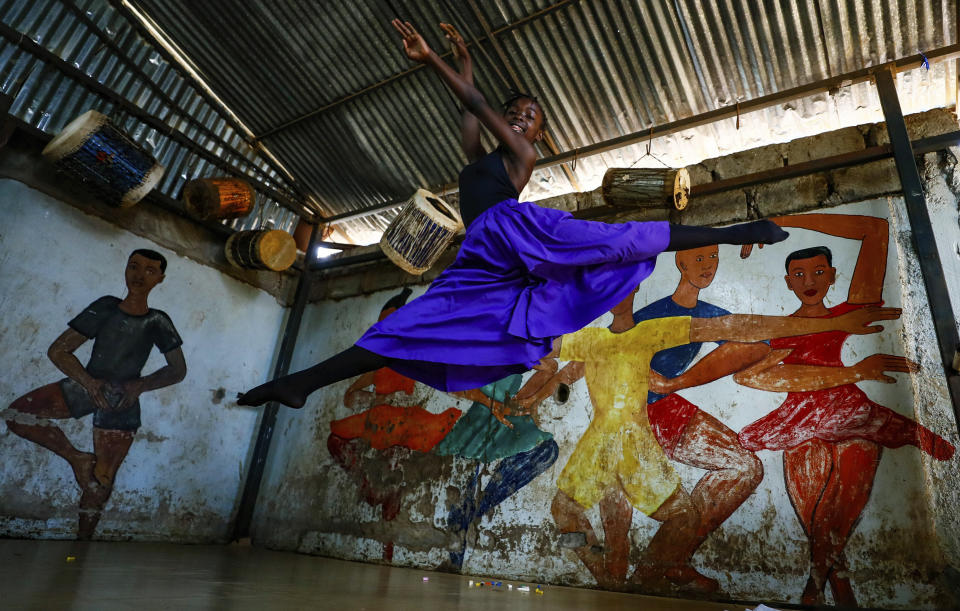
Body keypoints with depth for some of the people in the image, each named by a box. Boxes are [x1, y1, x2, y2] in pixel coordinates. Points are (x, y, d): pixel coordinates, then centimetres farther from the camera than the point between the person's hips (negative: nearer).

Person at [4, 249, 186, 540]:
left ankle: (83, 538, 24)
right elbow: (58, 351, -5)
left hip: (123, 403, -2)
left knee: (100, 481, 3)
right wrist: (88, 381, -21)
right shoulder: (106, 307, -6)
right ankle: (78, 458, -4)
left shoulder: (157, 322, -7)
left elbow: (178, 370, -1)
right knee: (15, 414, -19)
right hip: (86, 386, 2)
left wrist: (141, 385, -18)